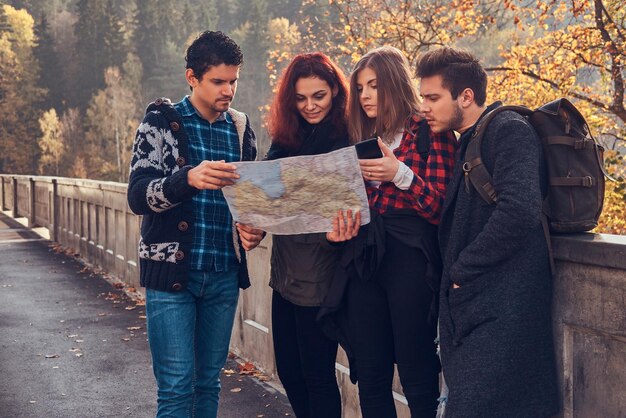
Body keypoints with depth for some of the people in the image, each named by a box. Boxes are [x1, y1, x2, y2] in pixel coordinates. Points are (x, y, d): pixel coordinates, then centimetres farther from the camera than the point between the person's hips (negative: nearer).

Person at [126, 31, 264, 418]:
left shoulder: (240, 128, 10)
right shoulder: (161, 123, -2)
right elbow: (138, 196, -13)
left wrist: (255, 228, -4)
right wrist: (188, 179, -32)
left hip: (224, 276, 4)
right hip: (172, 272, -4)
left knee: (209, 382, 10)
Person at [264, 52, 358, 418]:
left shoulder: (347, 141, -11)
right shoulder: (286, 139, 8)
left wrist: (338, 232, -34)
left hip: (320, 274, -7)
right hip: (286, 270, 7)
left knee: (317, 375, 2)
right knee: (289, 371, 15)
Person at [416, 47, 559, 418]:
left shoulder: (509, 130, -9)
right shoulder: (468, 143, 21)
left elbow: (519, 211, -24)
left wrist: (461, 269, -14)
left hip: (499, 314, -9)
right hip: (469, 309, 9)